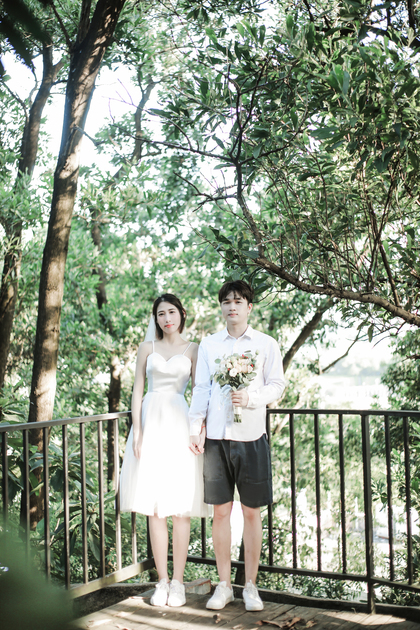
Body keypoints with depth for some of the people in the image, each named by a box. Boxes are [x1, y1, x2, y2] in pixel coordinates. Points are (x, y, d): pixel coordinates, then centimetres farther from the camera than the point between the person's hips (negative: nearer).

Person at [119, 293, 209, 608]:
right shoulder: (147, 348, 11)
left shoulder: (192, 350, 9)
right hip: (151, 423, 1)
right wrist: (137, 429, -3)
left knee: (180, 508, 0)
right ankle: (162, 581, 10)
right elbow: (137, 389, 8)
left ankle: (178, 582, 9)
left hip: (179, 425, -1)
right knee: (155, 509, 2)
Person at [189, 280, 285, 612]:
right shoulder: (208, 345, 10)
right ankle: (224, 585, 17)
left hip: (251, 435, -1)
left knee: (252, 511, 4)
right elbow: (201, 389, 10)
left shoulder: (266, 344, 5)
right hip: (217, 436, 1)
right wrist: (196, 429, 2)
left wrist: (251, 398, -15)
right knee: (221, 511, 5)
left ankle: (251, 585, 16)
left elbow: (277, 385, 3)